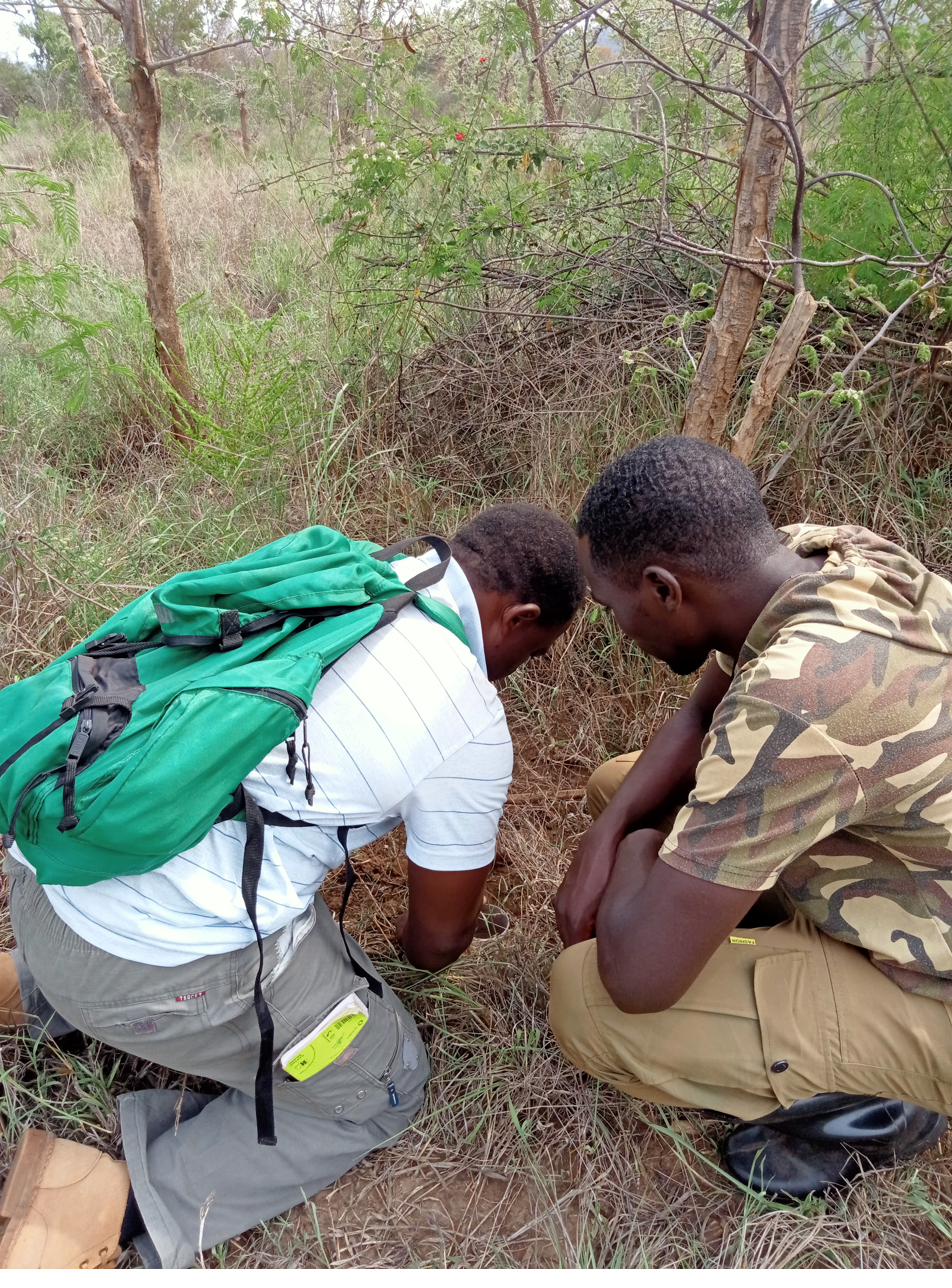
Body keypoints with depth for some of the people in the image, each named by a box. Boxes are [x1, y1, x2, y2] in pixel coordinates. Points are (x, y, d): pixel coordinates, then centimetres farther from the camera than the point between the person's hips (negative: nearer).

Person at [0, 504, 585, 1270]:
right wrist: (418, 946, 27)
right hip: (161, 965, -7)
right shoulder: (471, 728, -12)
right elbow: (440, 941, 2)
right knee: (384, 1089, 15)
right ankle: (124, 1202, 3)